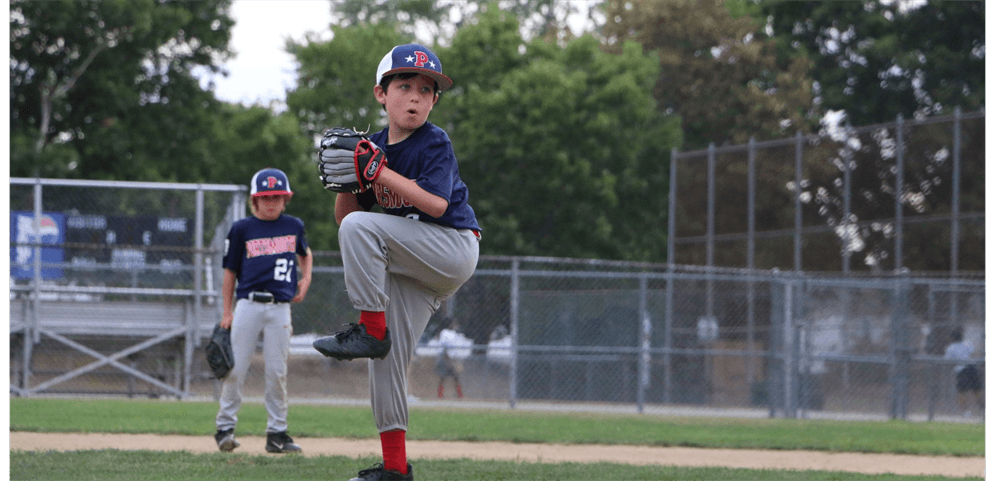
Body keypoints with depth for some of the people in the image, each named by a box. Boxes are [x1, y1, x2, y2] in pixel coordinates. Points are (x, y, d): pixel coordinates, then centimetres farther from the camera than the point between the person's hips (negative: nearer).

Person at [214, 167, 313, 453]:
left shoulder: (294, 226, 10)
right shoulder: (242, 229, 4)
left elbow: (305, 253, 31)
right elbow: (230, 272, 6)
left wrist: (306, 279, 14)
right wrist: (226, 313, 2)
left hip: (280, 308, 2)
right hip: (248, 304, -2)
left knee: (277, 372, 1)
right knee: (236, 369, -3)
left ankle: (277, 433, 7)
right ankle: (225, 427, 7)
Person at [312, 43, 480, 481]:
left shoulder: (435, 144, -10)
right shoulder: (374, 147, 8)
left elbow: (437, 204, -24)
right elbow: (344, 214, 9)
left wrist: (382, 172, -24)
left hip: (454, 247, -7)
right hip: (410, 264, 7)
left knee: (361, 227, -26)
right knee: (387, 359, 1)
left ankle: (370, 329, -19)